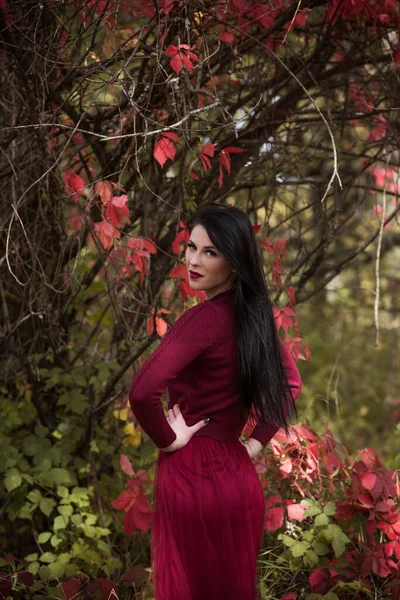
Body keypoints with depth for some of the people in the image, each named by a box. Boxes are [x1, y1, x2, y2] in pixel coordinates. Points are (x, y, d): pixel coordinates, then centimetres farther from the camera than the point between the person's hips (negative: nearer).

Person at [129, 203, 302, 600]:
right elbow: (290, 384, 19)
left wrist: (168, 439, -15)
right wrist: (256, 442, 12)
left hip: (193, 476, -7)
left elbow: (142, 393, -32)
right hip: (237, 475, 7)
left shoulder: (201, 319, -19)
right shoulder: (253, 315, 5)